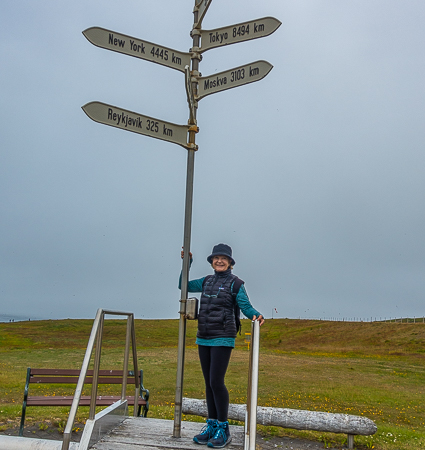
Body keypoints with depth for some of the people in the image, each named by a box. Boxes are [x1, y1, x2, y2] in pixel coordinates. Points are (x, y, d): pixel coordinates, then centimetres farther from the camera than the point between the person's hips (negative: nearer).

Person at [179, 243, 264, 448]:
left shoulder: (236, 283, -3)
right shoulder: (207, 281, 12)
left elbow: (246, 306, -8)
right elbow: (184, 285, 23)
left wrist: (256, 315, -30)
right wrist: (187, 263, 14)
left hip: (223, 339, -6)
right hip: (203, 339, 6)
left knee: (216, 382, -10)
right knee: (209, 383, 10)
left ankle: (223, 429, 2)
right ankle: (212, 425, 20)